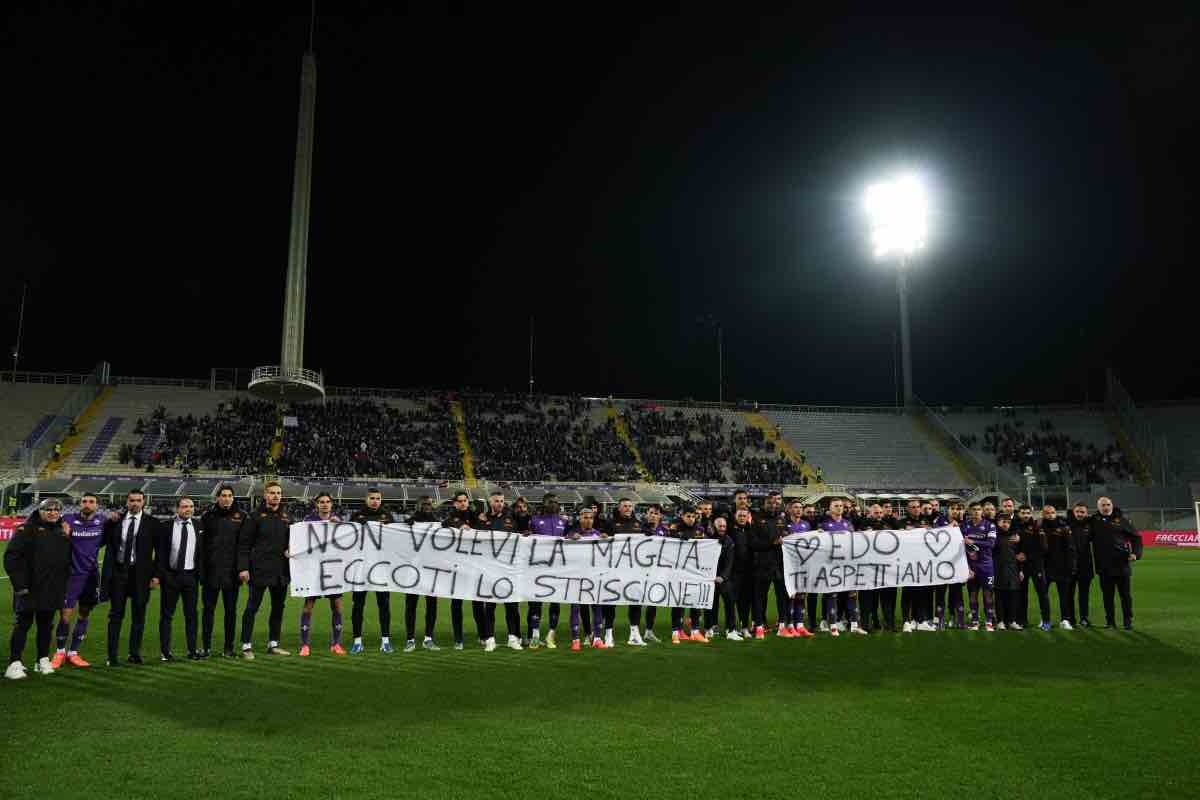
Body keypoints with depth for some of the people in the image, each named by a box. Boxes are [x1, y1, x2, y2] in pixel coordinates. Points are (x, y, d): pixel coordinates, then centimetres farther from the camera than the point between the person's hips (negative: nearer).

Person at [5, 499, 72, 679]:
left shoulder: (63, 530, 12)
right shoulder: (27, 529, -5)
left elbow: (68, 558, 20)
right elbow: (11, 557, -10)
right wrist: (20, 583, -13)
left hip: (53, 589, 5)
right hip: (30, 588, -5)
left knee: (46, 624, 11)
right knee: (23, 624, -1)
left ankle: (43, 660, 20)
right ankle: (14, 664, 5)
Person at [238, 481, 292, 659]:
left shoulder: (286, 518, 12)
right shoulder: (255, 517, -3)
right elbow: (244, 544, -5)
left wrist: (289, 550, 1)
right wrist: (243, 567, -12)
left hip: (281, 571, 5)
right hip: (259, 569, -5)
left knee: (278, 607, 11)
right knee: (252, 607, 0)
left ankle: (273, 644, 21)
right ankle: (246, 646, 7)